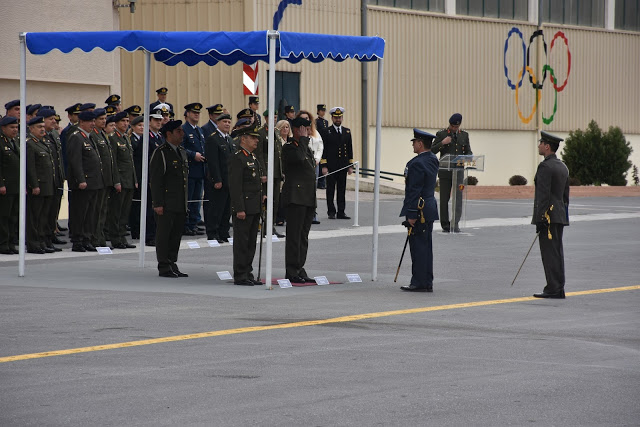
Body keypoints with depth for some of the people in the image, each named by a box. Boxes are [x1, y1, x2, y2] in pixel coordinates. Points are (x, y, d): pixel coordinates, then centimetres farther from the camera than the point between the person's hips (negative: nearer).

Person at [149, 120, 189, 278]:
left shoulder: (182, 152, 17)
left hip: (180, 204, 8)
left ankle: (172, 265, 17)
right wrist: (158, 204, -17)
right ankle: (164, 267, 0)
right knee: (164, 234, -3)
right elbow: (155, 180, -12)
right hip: (166, 204, -8)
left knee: (176, 235, 10)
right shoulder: (161, 153, -8)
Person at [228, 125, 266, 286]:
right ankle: (240, 276, -1)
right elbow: (235, 186, -18)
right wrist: (239, 209, -21)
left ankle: (248, 274, 18)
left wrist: (263, 194, 13)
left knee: (251, 242, 12)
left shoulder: (254, 158, 16)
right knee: (242, 242, -5)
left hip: (255, 209, 9)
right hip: (243, 209, -9)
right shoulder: (237, 159, -13)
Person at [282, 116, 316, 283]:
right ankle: (291, 272, -5)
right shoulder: (289, 147, -8)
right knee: (294, 236, -7)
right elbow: (299, 157, -30)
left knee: (303, 237, 10)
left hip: (308, 199, 9)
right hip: (296, 197, -9)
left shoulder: (307, 148, 20)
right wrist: (303, 139, -16)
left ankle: (299, 270, 14)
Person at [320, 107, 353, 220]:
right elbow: (323, 150, -3)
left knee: (342, 189, 4)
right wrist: (324, 166, -10)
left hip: (343, 166, 3)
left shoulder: (347, 131, 13)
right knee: (330, 189, 0)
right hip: (331, 166, -3)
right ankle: (331, 212, 5)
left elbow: (350, 149, 14)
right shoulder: (326, 132, 0)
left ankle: (341, 212, 7)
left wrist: (351, 165, 8)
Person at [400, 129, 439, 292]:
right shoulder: (433, 160, 11)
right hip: (430, 208, 9)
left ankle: (419, 283, -3)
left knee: (418, 246, -5)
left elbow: (414, 191, -19)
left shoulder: (417, 164, -18)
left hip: (420, 211, -9)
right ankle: (427, 282, 16)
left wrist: (411, 215, -19)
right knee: (426, 246, 13)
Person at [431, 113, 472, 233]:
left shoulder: (464, 135, 10)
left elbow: (469, 152, 13)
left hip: (458, 171, 2)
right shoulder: (441, 134, 1)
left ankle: (455, 224, -12)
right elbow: (432, 151, -3)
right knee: (444, 199, 3)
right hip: (445, 172, -1)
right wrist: (442, 143, -18)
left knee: (458, 197, -10)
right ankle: (445, 225, 10)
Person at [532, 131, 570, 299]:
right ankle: (559, 289, 11)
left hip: (548, 215, -9)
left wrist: (540, 219, -19)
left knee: (549, 252, -8)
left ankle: (553, 289, -10)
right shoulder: (563, 167, 16)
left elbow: (543, 195, -19)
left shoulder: (545, 167, -13)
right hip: (560, 215, 9)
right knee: (557, 252, 10)